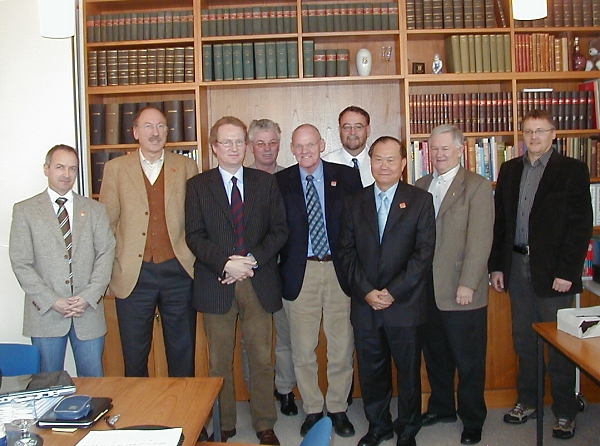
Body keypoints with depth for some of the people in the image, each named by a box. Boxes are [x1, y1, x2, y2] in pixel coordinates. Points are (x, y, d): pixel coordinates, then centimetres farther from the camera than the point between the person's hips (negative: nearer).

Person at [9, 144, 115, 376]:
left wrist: (88, 296, -10)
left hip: (88, 311, 1)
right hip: (45, 313, -1)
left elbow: (106, 254, 2)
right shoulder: (25, 210, 4)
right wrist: (52, 301, -11)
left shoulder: (95, 210, 9)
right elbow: (21, 263, -2)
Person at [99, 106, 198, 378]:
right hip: (133, 274, 0)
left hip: (178, 272, 1)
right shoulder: (116, 168, 4)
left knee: (183, 354, 10)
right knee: (134, 354, 10)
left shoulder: (186, 167, 6)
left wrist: (195, 259, 1)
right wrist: (109, 267, 1)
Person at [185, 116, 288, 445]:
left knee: (261, 359, 6)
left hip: (259, 283, 1)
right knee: (219, 362, 8)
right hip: (216, 284, 0)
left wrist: (252, 260, -11)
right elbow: (195, 236, -1)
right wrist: (225, 263, -15)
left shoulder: (266, 183, 9)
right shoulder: (198, 185, 6)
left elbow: (279, 230, 4)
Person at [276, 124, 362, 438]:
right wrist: (281, 266, -7)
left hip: (339, 271, 0)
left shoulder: (346, 177, 3)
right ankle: (312, 410, 26)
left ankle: (338, 409, 25)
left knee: (341, 347, 7)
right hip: (300, 272, 0)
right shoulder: (280, 182, 4)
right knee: (303, 350, 7)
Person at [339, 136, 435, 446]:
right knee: (371, 370, 11)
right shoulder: (355, 203, 8)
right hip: (365, 304, 2)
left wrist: (393, 292, -13)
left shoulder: (420, 201, 0)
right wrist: (366, 292, -8)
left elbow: (424, 253, -7)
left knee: (409, 370, 10)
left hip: (406, 305, -2)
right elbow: (347, 252, 4)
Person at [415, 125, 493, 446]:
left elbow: (480, 240, -12)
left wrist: (467, 284, -16)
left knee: (468, 360, 7)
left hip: (461, 293, -5)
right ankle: (441, 407, 35)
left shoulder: (477, 186, -5)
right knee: (435, 354, 16)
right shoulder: (420, 187, 11)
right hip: (426, 290, 5)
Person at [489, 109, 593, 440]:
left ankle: (565, 412, 18)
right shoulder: (510, 170, 11)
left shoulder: (572, 170, -3)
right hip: (517, 266, 4)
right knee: (523, 341, 13)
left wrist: (567, 272, -14)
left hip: (552, 269, -4)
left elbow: (580, 225, -8)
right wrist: (496, 266, 6)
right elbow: (499, 221, 11)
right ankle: (526, 401, 28)